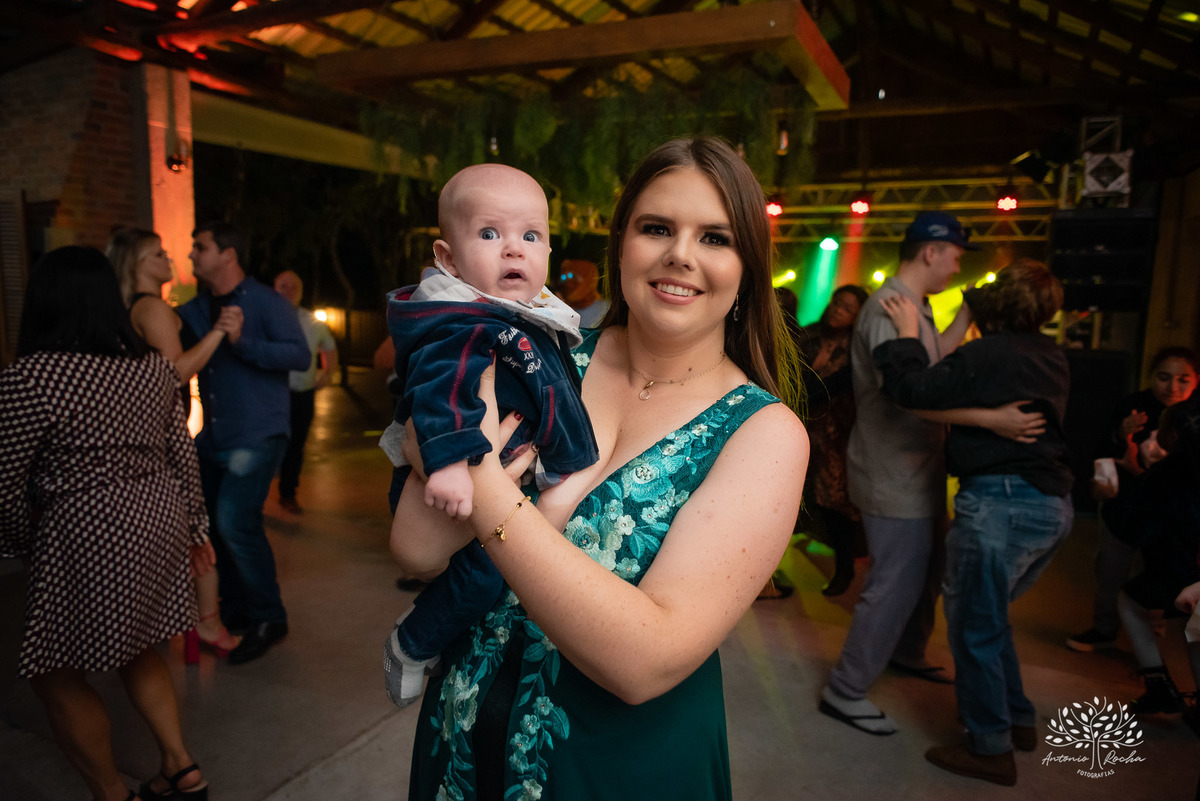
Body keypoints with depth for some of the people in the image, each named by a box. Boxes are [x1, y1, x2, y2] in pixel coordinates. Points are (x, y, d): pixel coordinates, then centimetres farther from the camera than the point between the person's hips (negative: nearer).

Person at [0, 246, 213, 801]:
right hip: (158, 521, 7)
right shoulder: (154, 366, 3)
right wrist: (195, 528, 18)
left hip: (88, 539, -7)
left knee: (56, 675, 13)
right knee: (134, 649, 24)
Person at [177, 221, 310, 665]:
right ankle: (234, 610, 31)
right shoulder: (194, 309, 13)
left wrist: (242, 342, -25)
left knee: (236, 521, -15)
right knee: (209, 521, 12)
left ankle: (268, 619, 2)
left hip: (257, 435, -8)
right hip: (212, 436, 8)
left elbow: (300, 354, -19)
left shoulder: (265, 302, -8)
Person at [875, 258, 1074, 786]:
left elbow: (914, 390, -22)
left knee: (974, 625, 4)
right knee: (989, 616, 23)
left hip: (1001, 501, -9)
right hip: (1054, 506, 9)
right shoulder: (1052, 357, 11)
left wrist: (907, 335, -8)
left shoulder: (987, 354, -16)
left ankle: (990, 748, 15)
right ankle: (1018, 719, 35)